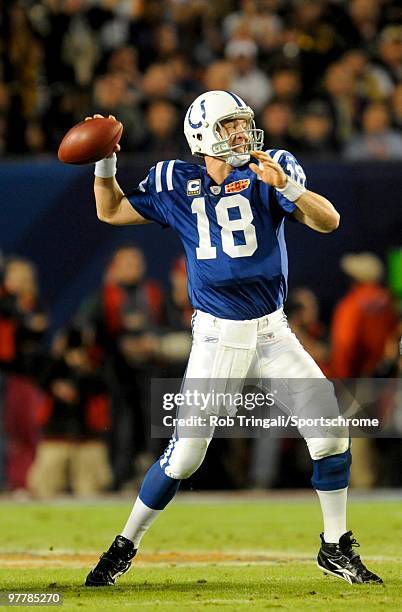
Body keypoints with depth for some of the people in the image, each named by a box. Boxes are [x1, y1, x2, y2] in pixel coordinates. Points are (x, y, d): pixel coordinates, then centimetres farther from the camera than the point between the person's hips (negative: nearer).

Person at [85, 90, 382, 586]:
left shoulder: (270, 172, -2)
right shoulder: (177, 184, 2)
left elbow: (328, 221, -14)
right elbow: (112, 212, 14)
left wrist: (286, 186, -30)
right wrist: (104, 163, -2)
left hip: (272, 332, 1)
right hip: (216, 336, -1)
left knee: (330, 429, -8)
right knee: (185, 453, -7)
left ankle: (336, 548, 8)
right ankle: (124, 548, 10)